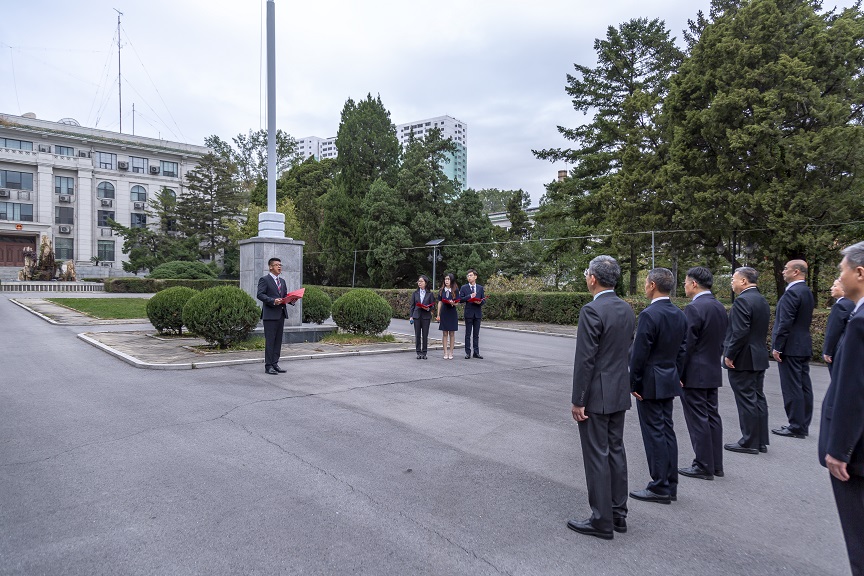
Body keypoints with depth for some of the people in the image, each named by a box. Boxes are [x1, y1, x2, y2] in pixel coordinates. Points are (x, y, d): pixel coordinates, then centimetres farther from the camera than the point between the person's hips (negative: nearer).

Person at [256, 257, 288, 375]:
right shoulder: (264, 279, -3)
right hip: (270, 314, -7)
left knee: (278, 340, 9)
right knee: (270, 340, -5)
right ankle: (268, 366, -1)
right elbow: (260, 295, -13)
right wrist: (273, 301, -24)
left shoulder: (282, 281, 20)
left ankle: (275, 363, 16)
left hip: (281, 314, 7)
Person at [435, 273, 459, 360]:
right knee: (444, 333, 3)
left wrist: (453, 303, -25)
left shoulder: (455, 290, -1)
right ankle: (445, 353, 7)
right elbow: (439, 302, 6)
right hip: (444, 313, 2)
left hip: (452, 313, -1)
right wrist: (438, 315, 3)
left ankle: (451, 353, 9)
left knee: (452, 333, 2)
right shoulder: (441, 290, 5)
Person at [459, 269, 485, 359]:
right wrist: (470, 296, -17)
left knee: (476, 334, 7)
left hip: (478, 313, 2)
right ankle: (467, 353, 6)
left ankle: (476, 352, 11)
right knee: (468, 334, 2)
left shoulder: (480, 288, 10)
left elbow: (483, 300, 8)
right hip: (469, 313, -2)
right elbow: (460, 299, -6)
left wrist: (480, 302, -13)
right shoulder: (464, 287, 3)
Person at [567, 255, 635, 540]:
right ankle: (618, 514, 27)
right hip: (620, 391, 8)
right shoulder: (627, 309, 6)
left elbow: (585, 360, -20)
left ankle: (602, 521, 12)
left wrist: (578, 400, -14)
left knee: (597, 456, 1)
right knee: (615, 451, 16)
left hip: (596, 395, -8)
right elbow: (626, 350, 13)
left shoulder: (592, 310, -20)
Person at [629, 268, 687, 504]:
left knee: (654, 434, -1)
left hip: (650, 382, -8)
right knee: (667, 431, 14)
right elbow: (681, 350, 12)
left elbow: (639, 353, -18)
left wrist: (633, 383, -9)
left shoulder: (649, 315, -19)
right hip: (670, 381, 8)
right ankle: (670, 485, 22)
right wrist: (676, 376, 19)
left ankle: (660, 488, 8)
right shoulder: (680, 315, 7)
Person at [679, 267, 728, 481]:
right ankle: (716, 464, 23)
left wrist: (679, 374, -13)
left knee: (698, 420, -1)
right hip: (713, 371, 9)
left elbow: (686, 345, -19)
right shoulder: (720, 307, 9)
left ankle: (704, 467, 7)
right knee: (712, 416, 14)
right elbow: (721, 341, 14)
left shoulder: (694, 308, -19)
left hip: (694, 374, -9)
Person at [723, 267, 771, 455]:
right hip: (759, 357, 9)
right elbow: (762, 330, 16)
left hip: (742, 359, -9)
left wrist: (729, 355, -16)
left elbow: (740, 332, -23)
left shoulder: (742, 300, -18)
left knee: (746, 400, -2)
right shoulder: (762, 301, 12)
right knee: (758, 399, 13)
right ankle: (761, 441, 21)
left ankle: (749, 442, 5)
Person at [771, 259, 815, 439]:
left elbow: (785, 323, -21)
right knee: (804, 386, 12)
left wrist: (777, 347, -16)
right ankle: (804, 424, 19)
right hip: (804, 346, 10)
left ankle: (796, 427, 1)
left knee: (792, 388, -4)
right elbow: (803, 320, 18)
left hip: (790, 347, -10)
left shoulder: (792, 292, -17)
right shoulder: (807, 291, 14)